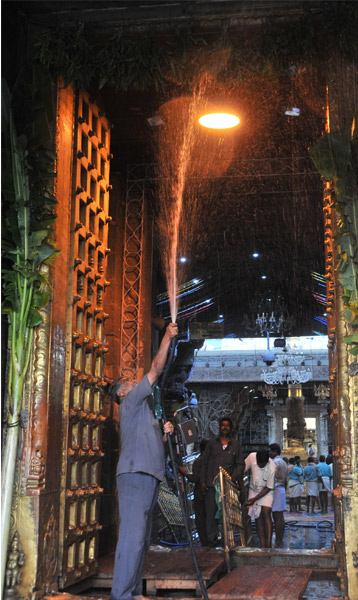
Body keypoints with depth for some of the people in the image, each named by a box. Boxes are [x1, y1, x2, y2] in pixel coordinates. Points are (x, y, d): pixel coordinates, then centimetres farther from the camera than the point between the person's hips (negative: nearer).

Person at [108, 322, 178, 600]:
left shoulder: (143, 411, 29)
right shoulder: (130, 403, 2)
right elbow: (156, 370, -4)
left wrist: (165, 434, 12)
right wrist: (167, 338, 2)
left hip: (149, 476, 10)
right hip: (135, 474, -10)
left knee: (142, 537, 9)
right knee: (133, 535, -14)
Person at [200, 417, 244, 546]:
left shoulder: (235, 445, 14)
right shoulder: (211, 444, 14)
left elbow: (240, 464, 12)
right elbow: (204, 463, 14)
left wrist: (234, 477, -4)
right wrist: (203, 480, 5)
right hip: (212, 484, 0)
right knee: (211, 512, -5)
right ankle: (211, 540, 0)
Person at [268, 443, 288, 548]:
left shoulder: (275, 462, -13)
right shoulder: (284, 462, 16)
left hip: (276, 489, -10)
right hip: (282, 489, 10)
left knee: (276, 518, -8)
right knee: (281, 517, 11)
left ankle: (278, 542, -7)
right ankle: (281, 541, 15)